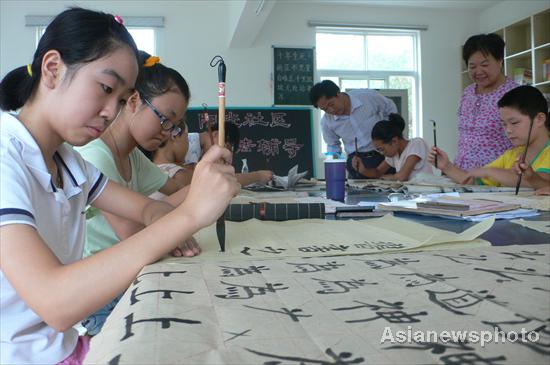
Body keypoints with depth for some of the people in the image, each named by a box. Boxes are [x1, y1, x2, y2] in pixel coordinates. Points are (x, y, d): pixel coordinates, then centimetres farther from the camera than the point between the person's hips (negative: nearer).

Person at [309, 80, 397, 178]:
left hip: (385, 156, -1)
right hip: (355, 160, 1)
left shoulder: (368, 96, -13)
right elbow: (332, 146, 11)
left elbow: (390, 109, 5)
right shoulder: (326, 121, -6)